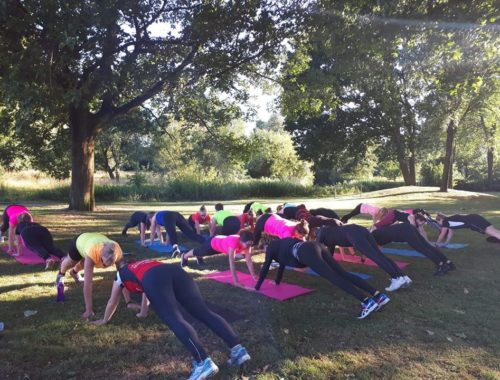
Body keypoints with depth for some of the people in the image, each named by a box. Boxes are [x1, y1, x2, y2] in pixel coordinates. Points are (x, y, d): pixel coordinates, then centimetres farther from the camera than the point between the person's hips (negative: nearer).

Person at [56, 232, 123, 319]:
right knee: (70, 263, 29)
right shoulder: (92, 253, -50)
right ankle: (61, 273, 64)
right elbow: (87, 283, -48)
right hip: (79, 242, -3)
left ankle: (74, 272, 67)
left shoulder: (118, 252, -41)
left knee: (83, 265, 32)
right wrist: (89, 309, -46)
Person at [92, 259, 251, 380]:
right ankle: (238, 349, -20)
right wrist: (143, 313, 76)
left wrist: (104, 320, 65)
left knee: (175, 320, -21)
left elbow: (112, 302, 47)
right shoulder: (141, 264, 48)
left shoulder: (120, 274, 36)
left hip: (154, 278, -5)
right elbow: (147, 290, 62)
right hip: (174, 270, 5)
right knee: (204, 311, -7)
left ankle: (203, 362, -39)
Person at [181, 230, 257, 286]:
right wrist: (235, 281, -49)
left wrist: (254, 276, -26)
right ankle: (184, 256, 58)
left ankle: (199, 257, 70)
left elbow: (249, 261, -23)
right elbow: (231, 263, -48)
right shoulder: (234, 242, -48)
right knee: (198, 252, 27)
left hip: (221, 241, 5)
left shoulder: (246, 243, -29)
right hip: (213, 243, -5)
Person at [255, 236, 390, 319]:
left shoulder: (271, 247, 20)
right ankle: (378, 295, -15)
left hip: (306, 252, -7)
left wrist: (257, 287, 30)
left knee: (334, 277, -20)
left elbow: (265, 267, 20)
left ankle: (366, 301, -36)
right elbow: (282, 262, 51)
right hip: (316, 246, 8)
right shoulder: (282, 244, 41)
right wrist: (277, 282, 61)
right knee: (343, 274, -4)